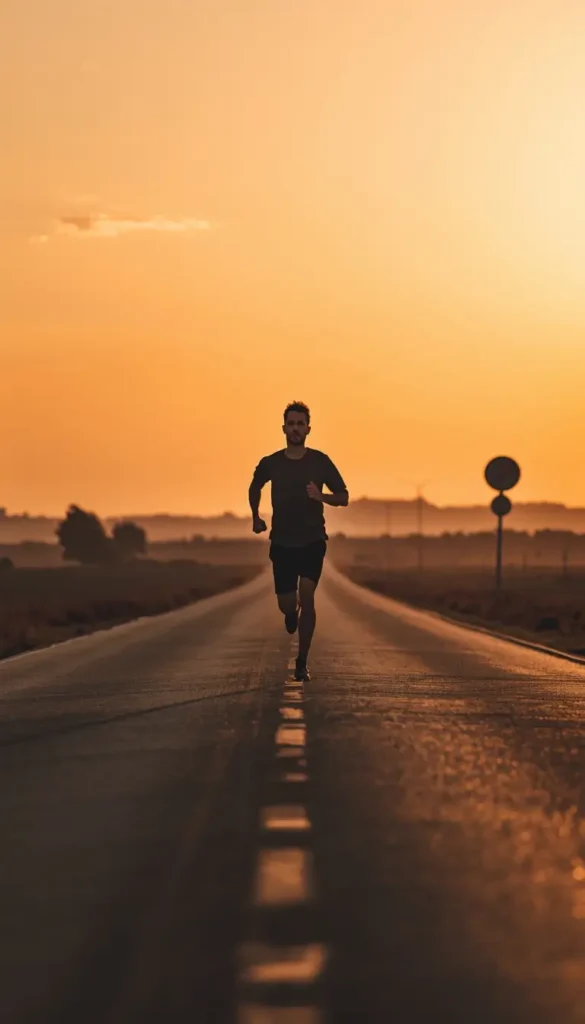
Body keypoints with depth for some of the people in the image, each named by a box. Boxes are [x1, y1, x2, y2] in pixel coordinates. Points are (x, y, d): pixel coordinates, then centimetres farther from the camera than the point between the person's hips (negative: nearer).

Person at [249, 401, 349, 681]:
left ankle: (302, 662, -10)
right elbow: (255, 487, 21)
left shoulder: (320, 461, -4)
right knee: (286, 604, -1)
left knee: (306, 596, -18)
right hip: (282, 542, 1)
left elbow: (343, 497, 1)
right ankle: (292, 613, 40)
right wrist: (255, 517, 15)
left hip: (313, 541, -1)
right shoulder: (270, 463, -1)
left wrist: (321, 497, -17)